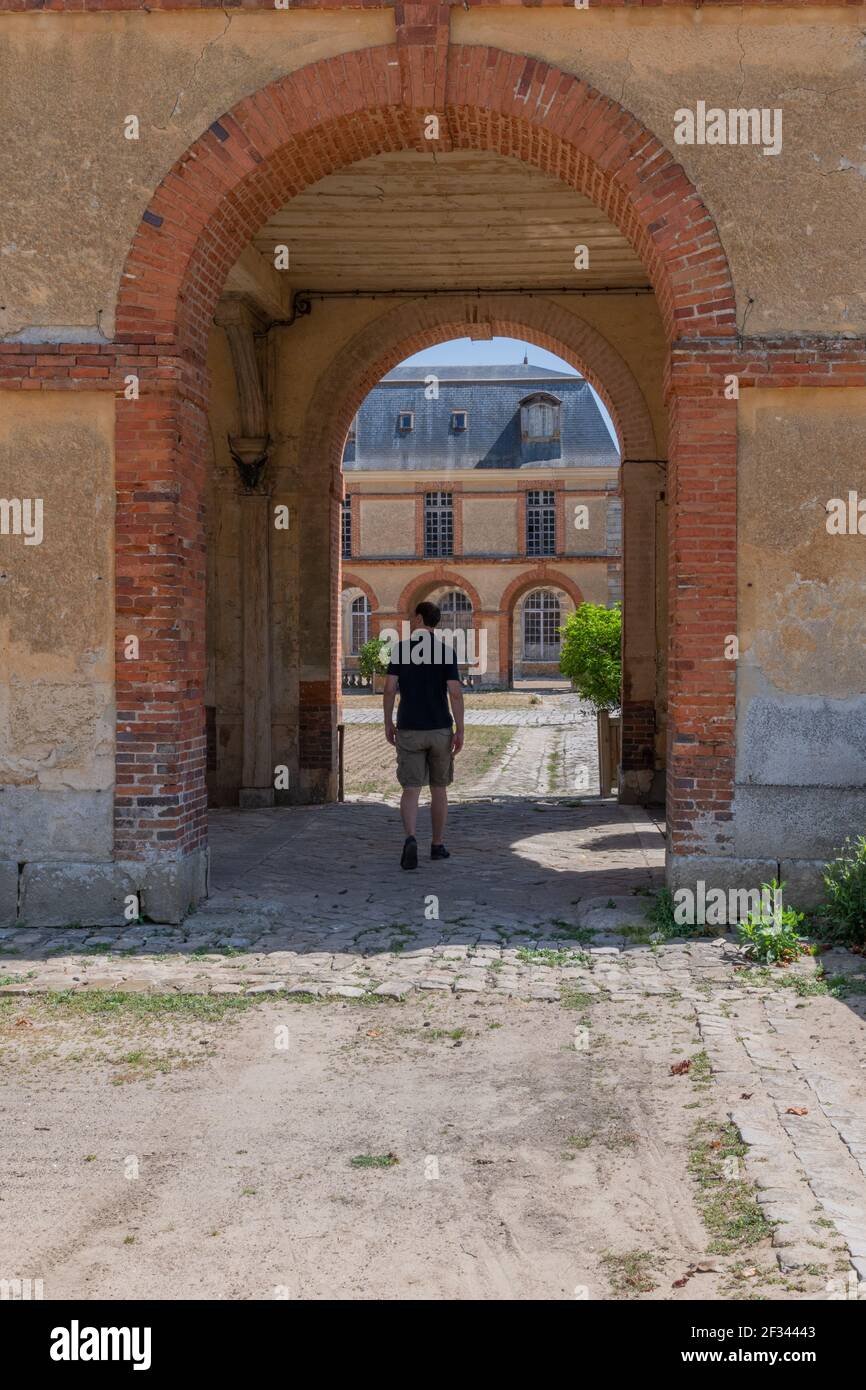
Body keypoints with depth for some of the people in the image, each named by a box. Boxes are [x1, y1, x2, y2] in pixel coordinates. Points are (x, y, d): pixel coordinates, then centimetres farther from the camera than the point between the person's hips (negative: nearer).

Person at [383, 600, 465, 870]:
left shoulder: (400, 648, -2)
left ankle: (410, 839, -24)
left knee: (411, 790, -1)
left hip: (409, 730, 0)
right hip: (440, 729, 0)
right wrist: (460, 730, -6)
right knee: (439, 789, 15)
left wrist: (388, 724, 6)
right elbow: (455, 693, -10)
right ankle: (437, 845, 22)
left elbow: (389, 688, -5)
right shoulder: (445, 650, -3)